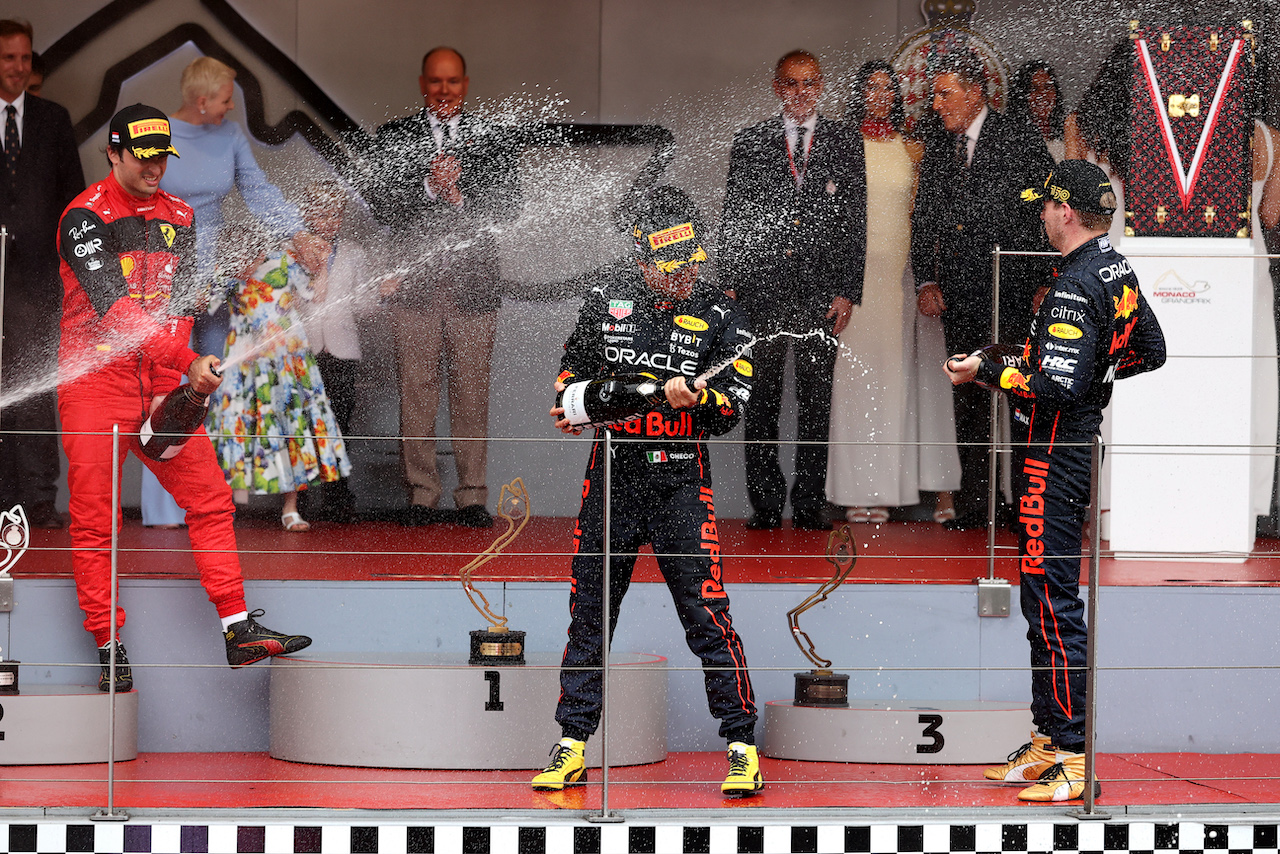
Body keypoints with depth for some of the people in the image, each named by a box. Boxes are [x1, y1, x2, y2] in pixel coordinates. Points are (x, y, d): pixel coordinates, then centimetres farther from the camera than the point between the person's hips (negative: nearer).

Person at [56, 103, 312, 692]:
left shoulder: (179, 216, 12)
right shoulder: (85, 218, -11)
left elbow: (180, 305, 10)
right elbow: (114, 307, -22)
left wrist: (172, 392, -5)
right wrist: (187, 362, -30)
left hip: (162, 380, 6)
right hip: (95, 376, -6)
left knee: (210, 498, 0)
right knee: (94, 521, -4)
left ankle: (239, 631, 3)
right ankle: (109, 650, 4)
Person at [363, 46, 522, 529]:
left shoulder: (493, 142, 8)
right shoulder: (393, 138, 8)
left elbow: (507, 208, 2)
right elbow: (378, 202, -1)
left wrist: (459, 194, -13)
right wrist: (429, 189, -15)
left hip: (473, 281, 0)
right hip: (414, 280, 0)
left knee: (472, 389, 2)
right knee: (416, 389, 0)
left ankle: (472, 496, 7)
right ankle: (422, 495, 6)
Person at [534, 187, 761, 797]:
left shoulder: (719, 316, -3)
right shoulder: (610, 295, 4)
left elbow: (733, 405, -7)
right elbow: (575, 358, 20)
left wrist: (698, 397, -26)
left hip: (680, 483, -3)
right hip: (611, 474, 3)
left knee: (707, 614, -8)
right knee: (590, 610, 7)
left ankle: (741, 746, -1)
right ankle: (572, 745, 16)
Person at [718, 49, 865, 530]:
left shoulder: (844, 144, 7)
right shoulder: (749, 143, 8)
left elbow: (856, 223, 5)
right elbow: (732, 219, 8)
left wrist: (848, 292, -2)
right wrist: (729, 285, -1)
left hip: (821, 290, 0)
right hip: (762, 288, 0)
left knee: (816, 400, 2)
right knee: (761, 400, 1)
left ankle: (810, 503, 7)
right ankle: (765, 503, 7)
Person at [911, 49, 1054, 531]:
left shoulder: (1020, 143, -3)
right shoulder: (936, 151, 13)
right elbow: (923, 221, 16)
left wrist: (1046, 286, -9)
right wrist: (926, 282, 4)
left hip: (1012, 291, -5)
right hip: (958, 294, 5)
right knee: (968, 398, 7)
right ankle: (974, 504, 11)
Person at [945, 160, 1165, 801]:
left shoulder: (1075, 287, -20)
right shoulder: (1119, 272, 10)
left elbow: (1059, 387, -26)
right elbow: (1150, 351, 22)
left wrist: (988, 370, -16)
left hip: (1052, 456, -10)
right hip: (1079, 448, 10)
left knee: (1052, 603, -9)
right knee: (1045, 602, 16)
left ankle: (1075, 757, -8)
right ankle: (1049, 741, 23)